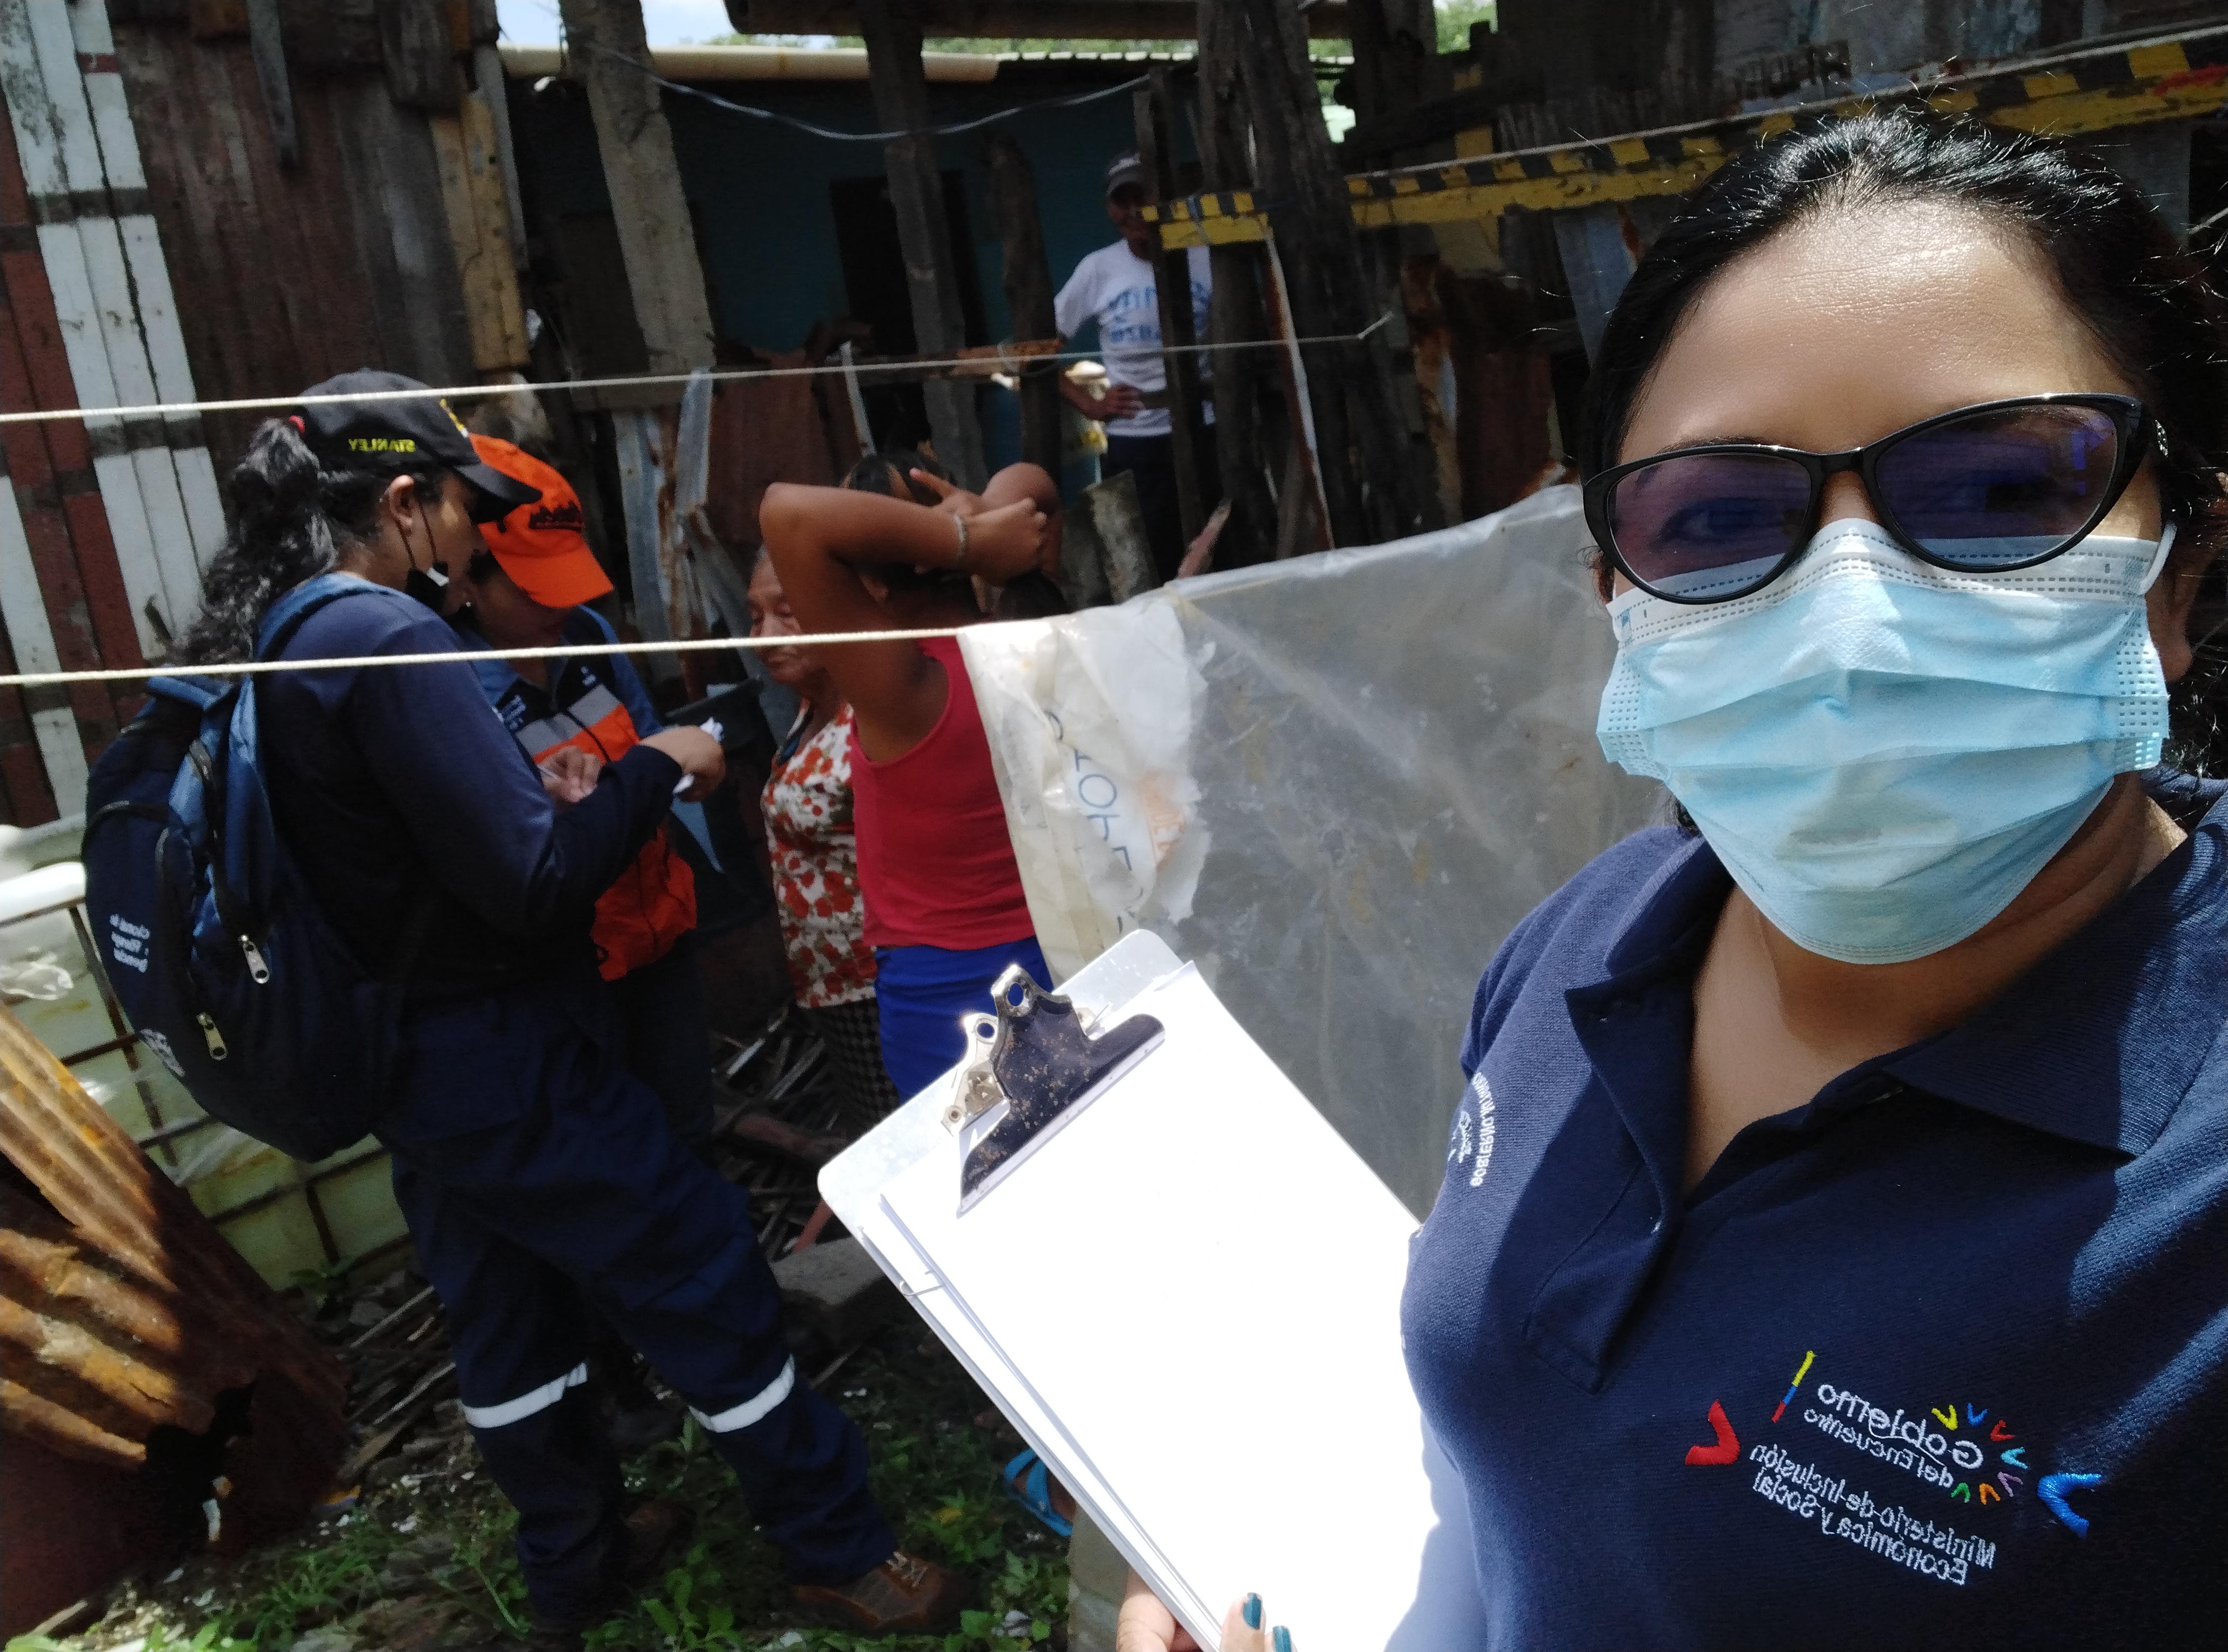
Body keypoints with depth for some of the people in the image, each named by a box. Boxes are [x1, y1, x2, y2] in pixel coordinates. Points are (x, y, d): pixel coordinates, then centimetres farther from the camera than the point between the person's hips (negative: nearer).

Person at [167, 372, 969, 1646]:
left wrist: (548, 788, 9)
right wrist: (656, 770, -12)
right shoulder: (385, 638, -23)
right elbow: (531, 880, -25)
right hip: (507, 1068, -9)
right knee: (708, 1287, 5)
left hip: (403, 1073, 9)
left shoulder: (252, 643, 5)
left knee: (505, 1315, 22)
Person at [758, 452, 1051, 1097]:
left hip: (945, 994, -6)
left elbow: (789, 511, -35)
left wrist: (966, 539, -28)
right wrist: (978, 531, -8)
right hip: (1063, 959, 6)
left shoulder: (901, 691, -25)